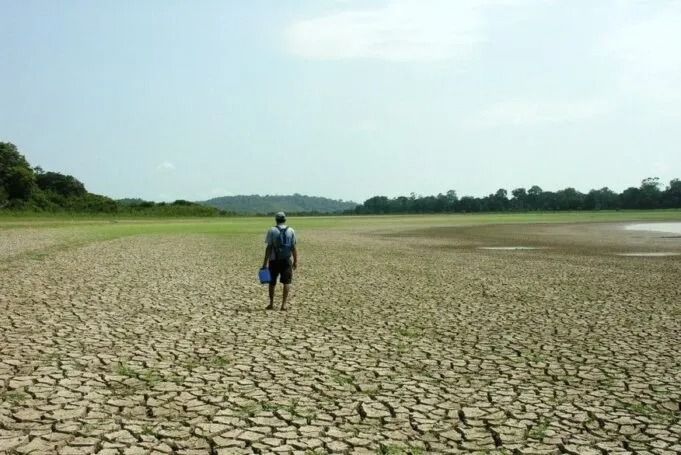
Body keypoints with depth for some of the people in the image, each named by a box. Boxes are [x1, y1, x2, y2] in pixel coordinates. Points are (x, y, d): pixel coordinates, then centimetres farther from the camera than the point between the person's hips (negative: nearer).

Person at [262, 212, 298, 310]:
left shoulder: (272, 231, -4)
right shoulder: (291, 231, 1)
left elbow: (269, 247, -8)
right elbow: (294, 247, 0)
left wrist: (265, 262, -5)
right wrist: (295, 261, 6)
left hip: (274, 260, -1)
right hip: (286, 260, 1)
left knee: (272, 282, 13)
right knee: (286, 282, 5)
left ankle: (271, 303, 21)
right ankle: (284, 304, -2)